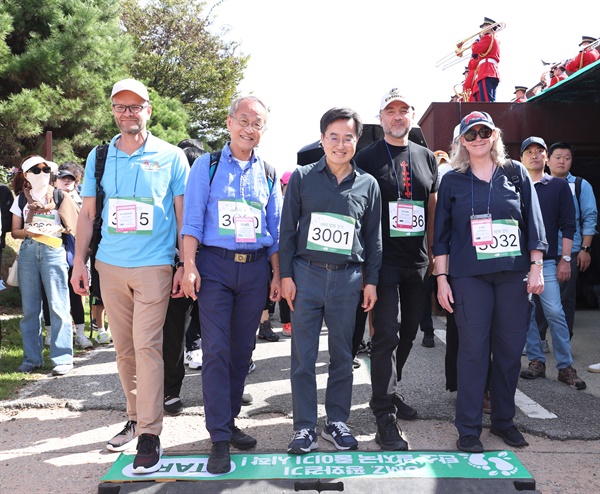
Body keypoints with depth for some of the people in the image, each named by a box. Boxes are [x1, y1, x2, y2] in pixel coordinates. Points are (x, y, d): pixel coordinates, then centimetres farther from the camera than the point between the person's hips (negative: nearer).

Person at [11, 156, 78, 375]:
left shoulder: (59, 197, 8)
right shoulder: (21, 199, 14)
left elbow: (71, 226, 7)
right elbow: (15, 231, 13)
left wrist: (58, 229, -12)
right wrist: (26, 232, -8)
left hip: (53, 250, -3)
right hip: (28, 251, 3)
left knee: (58, 306, -7)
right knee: (30, 308, 6)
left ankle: (62, 358, -4)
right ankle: (32, 358, 15)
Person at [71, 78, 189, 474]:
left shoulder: (171, 157, 1)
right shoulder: (99, 156, 10)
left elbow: (183, 214, 2)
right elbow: (88, 212, 13)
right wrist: (79, 261, 7)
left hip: (154, 266, -4)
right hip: (110, 266, 4)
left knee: (146, 345, -9)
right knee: (124, 348, 10)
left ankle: (150, 435, -4)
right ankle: (135, 418, 25)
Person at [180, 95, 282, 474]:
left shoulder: (268, 173, 12)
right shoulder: (207, 166, 4)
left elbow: (275, 230, 14)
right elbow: (192, 220, -2)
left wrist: (277, 274, 9)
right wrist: (190, 266, -12)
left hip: (255, 268, 3)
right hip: (215, 264, -3)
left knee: (242, 350, 9)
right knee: (216, 350, -7)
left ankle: (229, 420, 24)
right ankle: (220, 438, -2)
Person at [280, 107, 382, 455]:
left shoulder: (368, 184, 7)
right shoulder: (303, 177, 3)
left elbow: (374, 237, 11)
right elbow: (288, 229, 4)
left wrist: (371, 281, 7)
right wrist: (286, 275, -2)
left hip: (347, 278, 1)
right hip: (306, 274, -1)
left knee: (343, 355, 9)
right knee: (303, 356, 2)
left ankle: (337, 422, 24)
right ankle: (305, 427, 13)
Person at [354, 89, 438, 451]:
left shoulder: (427, 158, 12)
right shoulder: (368, 158, -2)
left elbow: (432, 208, 16)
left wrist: (433, 252, 11)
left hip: (417, 261, 6)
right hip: (383, 260, -5)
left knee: (408, 332, 14)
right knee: (387, 335, -9)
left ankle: (387, 392, 33)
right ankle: (385, 418, -6)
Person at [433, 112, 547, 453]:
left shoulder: (515, 173, 9)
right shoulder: (453, 181, 7)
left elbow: (533, 223, 8)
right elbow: (441, 233, 6)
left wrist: (536, 267, 1)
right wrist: (441, 278, 0)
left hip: (514, 274, 2)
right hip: (470, 276, -1)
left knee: (510, 348, 6)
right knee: (473, 349, -3)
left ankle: (504, 420, 23)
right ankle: (469, 429, 6)